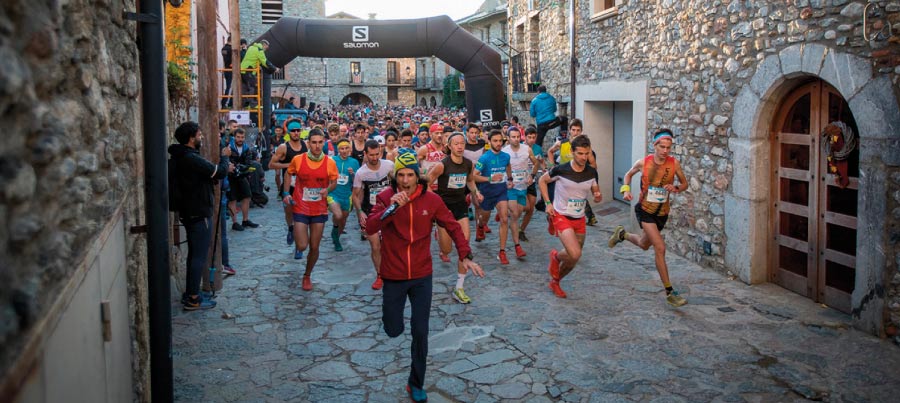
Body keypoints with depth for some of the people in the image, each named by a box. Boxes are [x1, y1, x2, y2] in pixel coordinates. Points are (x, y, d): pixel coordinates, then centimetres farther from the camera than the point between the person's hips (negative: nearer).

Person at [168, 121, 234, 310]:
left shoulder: (181, 157, 11)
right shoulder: (191, 158, -22)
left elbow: (207, 174, 17)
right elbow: (219, 172, -20)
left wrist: (223, 169, 5)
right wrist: (225, 157, -2)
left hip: (190, 211, 10)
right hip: (199, 213, -10)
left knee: (194, 254, 19)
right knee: (199, 256, -2)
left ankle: (189, 293, 28)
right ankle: (193, 299, 4)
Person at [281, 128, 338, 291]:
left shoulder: (330, 163, -7)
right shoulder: (298, 160, -9)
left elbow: (334, 182, 5)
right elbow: (289, 174, 9)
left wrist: (328, 190, -17)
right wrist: (286, 194, -3)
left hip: (320, 210, 1)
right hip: (301, 209, -1)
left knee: (314, 247, 7)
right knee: (302, 246, -7)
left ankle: (307, 276, 32)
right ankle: (295, 233, 31)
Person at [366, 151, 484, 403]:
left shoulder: (431, 200, -8)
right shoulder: (385, 198, -11)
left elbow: (453, 227, 1)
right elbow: (370, 229, -22)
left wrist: (466, 256, -7)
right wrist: (391, 208, -34)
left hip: (422, 276, 1)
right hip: (393, 276, 0)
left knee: (420, 333, 4)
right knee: (393, 330, 11)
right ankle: (392, 308, 48)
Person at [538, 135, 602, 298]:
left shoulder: (592, 172, -4)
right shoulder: (560, 170, -16)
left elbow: (596, 192, 10)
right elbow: (542, 181, 0)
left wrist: (598, 196, -14)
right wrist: (548, 203, -7)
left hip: (580, 219, 5)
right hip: (561, 217, -5)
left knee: (573, 260, 12)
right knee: (575, 254, -24)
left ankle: (555, 281, 37)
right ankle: (556, 256, 10)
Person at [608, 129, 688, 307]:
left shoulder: (674, 163, -9)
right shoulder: (643, 162, -12)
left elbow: (685, 184, 3)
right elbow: (629, 174, 8)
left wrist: (676, 188, -19)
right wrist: (626, 189, -9)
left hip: (662, 213, 4)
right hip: (645, 210, -4)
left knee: (644, 245, 24)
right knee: (660, 248, -16)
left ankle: (621, 234, 56)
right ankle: (669, 292, -11)